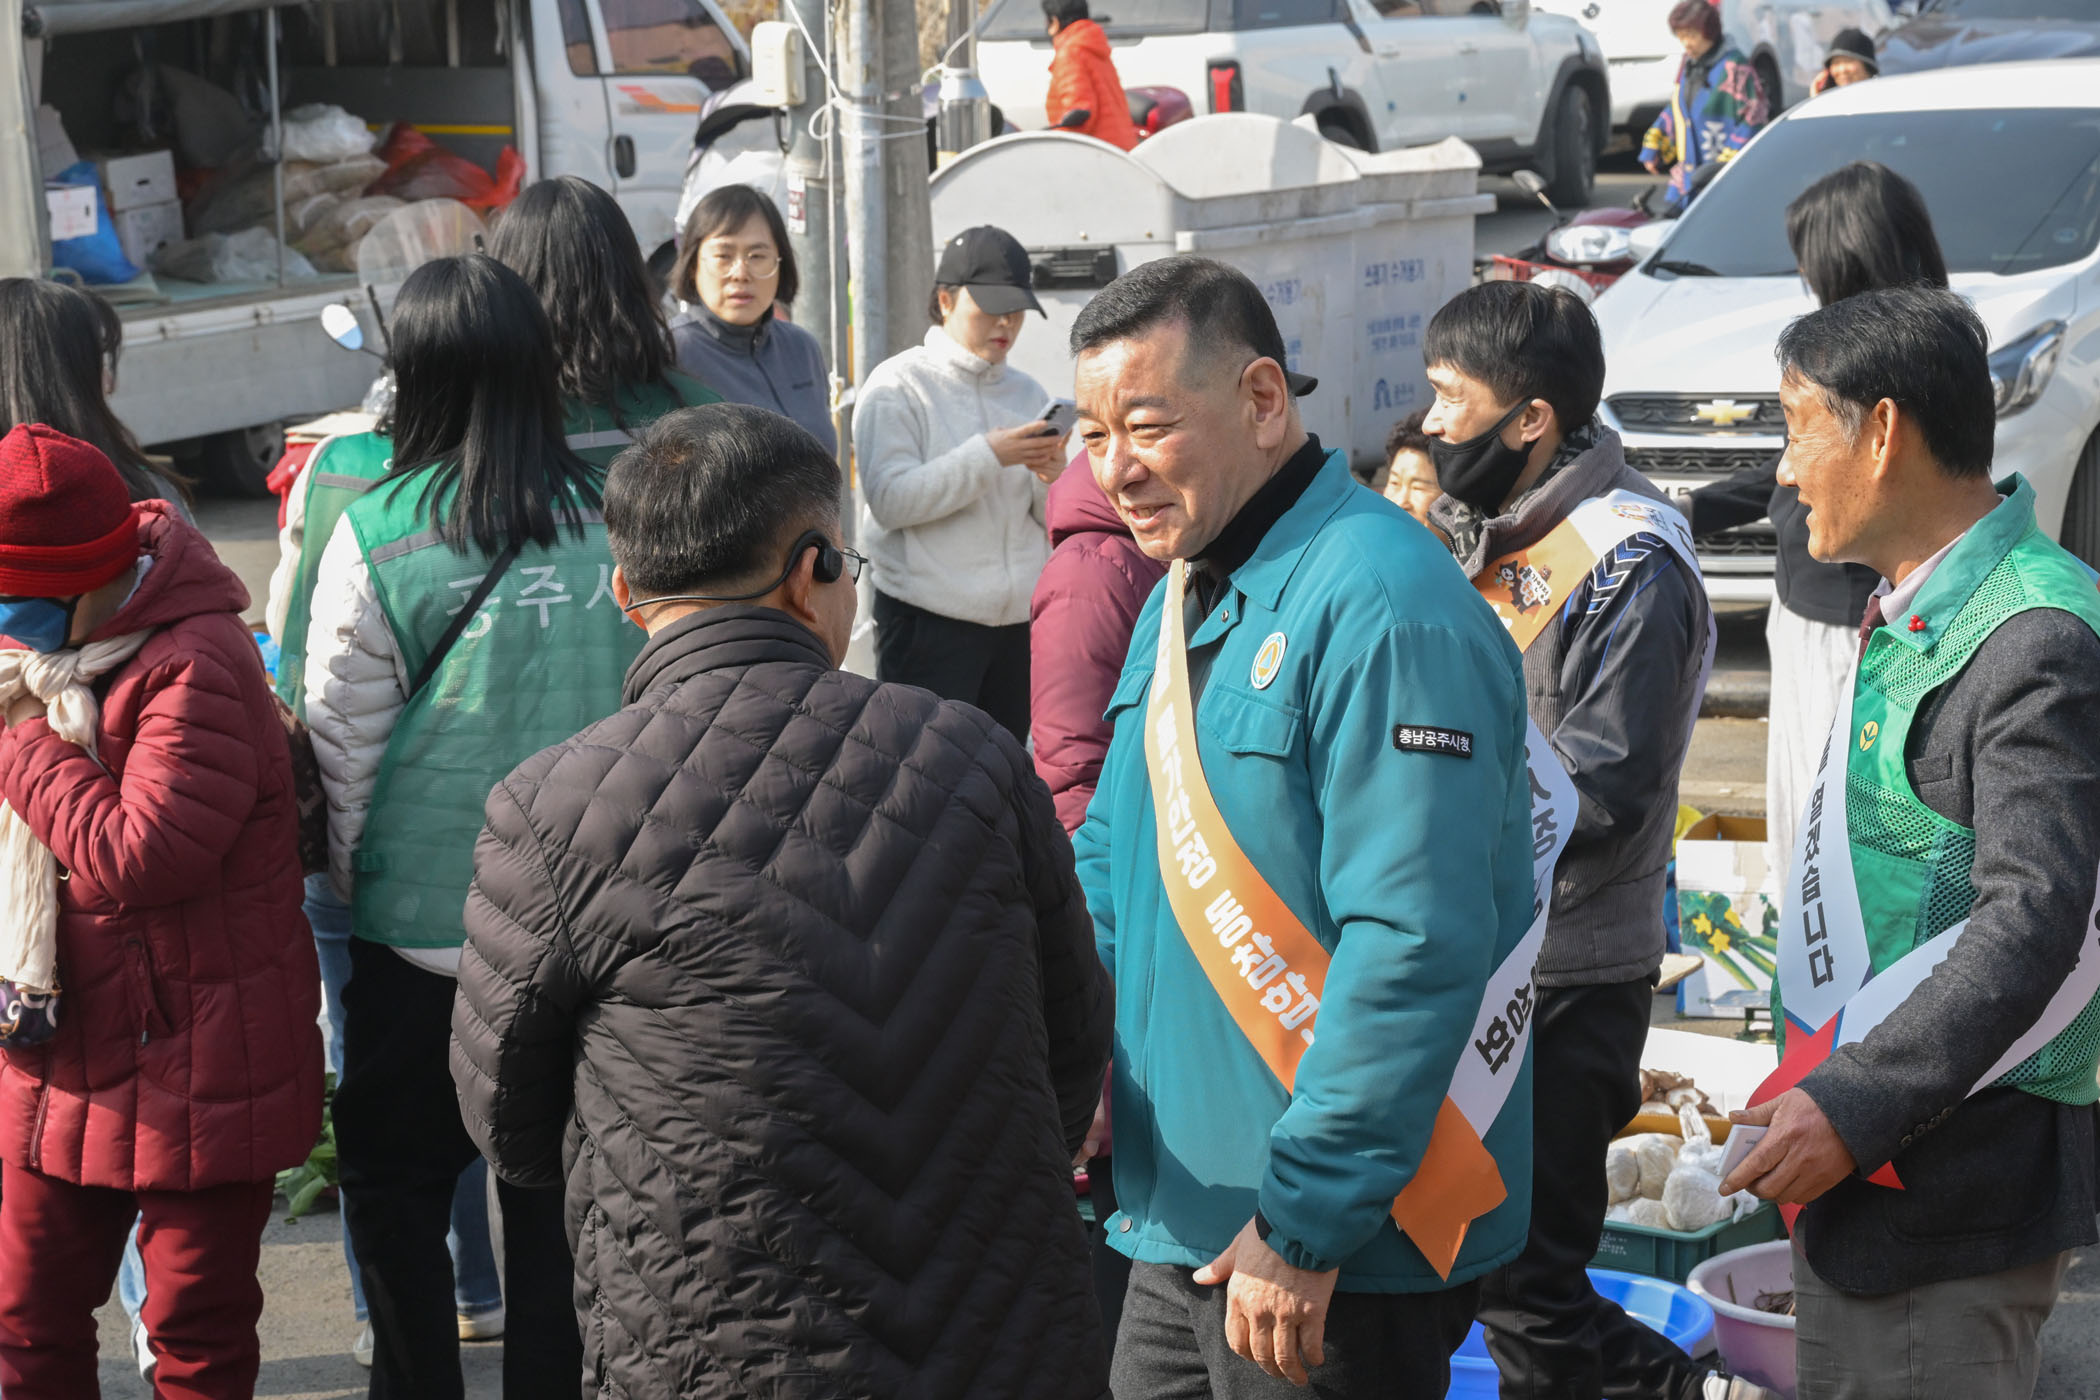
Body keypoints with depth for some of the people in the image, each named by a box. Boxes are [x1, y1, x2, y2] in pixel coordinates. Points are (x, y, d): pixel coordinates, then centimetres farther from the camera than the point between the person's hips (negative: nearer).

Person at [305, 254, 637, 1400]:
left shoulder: (375, 537, -13)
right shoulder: (614, 518, -7)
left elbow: (342, 748, -5)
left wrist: (348, 881, 11)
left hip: (420, 913, -2)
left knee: (393, 1177, 14)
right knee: (558, 1179, 13)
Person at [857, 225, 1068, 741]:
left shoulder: (1027, 393, 14)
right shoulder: (899, 385, -2)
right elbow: (889, 499, -15)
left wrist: (1054, 476, -10)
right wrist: (989, 456, -21)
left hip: (1020, 620, 5)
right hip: (929, 620, -5)